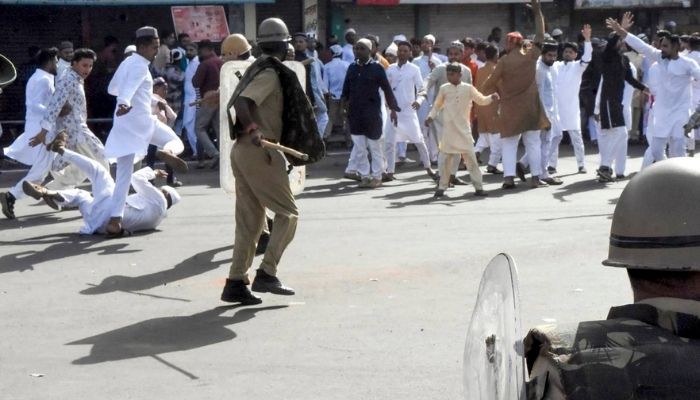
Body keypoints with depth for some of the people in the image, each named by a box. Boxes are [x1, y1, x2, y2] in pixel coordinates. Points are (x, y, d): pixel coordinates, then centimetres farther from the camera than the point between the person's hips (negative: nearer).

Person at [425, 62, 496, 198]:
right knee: (448, 158, 2)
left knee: (470, 157, -1)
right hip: (449, 130, 0)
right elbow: (437, 105, 14)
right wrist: (431, 116, 1)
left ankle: (478, 186, 3)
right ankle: (442, 186, 11)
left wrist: (491, 98, -9)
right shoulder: (444, 89, 4)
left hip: (464, 129, 0)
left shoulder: (468, 88, 2)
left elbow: (481, 100, 9)